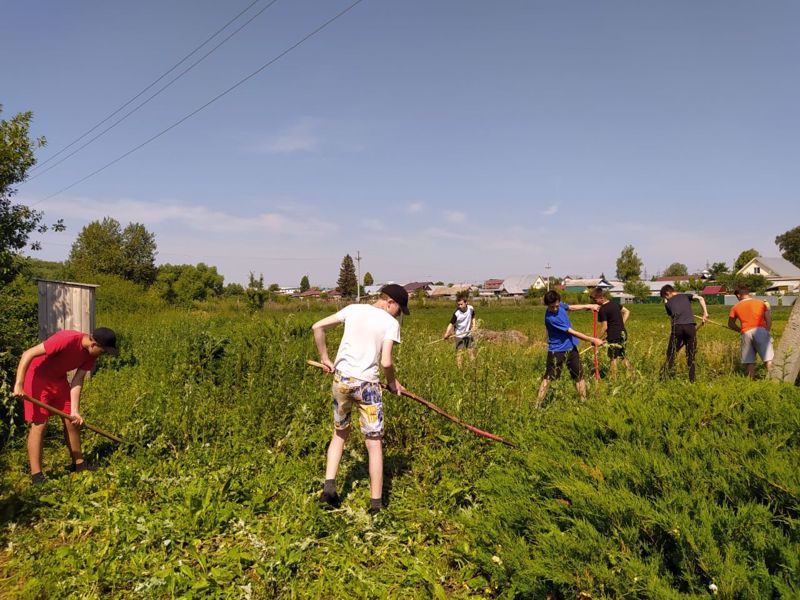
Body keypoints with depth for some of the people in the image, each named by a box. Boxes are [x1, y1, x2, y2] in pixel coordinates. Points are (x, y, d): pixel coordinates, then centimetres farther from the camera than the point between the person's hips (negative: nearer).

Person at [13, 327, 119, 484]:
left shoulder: (91, 354, -9)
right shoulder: (67, 340, -33)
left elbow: (77, 380, -8)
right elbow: (28, 354, -29)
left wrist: (75, 411, -15)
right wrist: (19, 384, -34)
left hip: (59, 379, 8)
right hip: (37, 377, -8)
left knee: (72, 421, 9)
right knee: (39, 424, -10)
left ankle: (78, 463, 22)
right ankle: (36, 475, -3)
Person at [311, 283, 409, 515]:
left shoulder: (353, 309, 8)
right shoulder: (390, 323, -4)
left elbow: (317, 327, 7)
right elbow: (386, 362, -14)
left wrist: (324, 358, 16)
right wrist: (392, 382, 6)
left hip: (341, 379, 4)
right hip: (366, 383, -4)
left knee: (340, 433, 24)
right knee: (374, 443, 7)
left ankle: (329, 487, 14)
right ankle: (376, 504, 11)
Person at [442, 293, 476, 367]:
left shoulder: (471, 308, -11)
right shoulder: (457, 313, -24)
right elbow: (451, 324, -28)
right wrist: (447, 333, -41)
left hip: (468, 334, 4)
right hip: (459, 335, -4)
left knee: (471, 350, 14)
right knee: (459, 351, -2)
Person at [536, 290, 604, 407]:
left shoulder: (560, 305, -6)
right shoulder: (550, 318, -28)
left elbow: (571, 307, 21)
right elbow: (572, 332, -23)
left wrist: (589, 306, 18)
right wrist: (592, 340, -18)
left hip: (571, 348, 7)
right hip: (557, 351, -7)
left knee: (579, 376, 12)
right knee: (548, 378, -3)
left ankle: (584, 400, 23)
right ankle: (538, 405, 2)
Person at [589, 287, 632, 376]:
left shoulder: (602, 310, -15)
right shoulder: (615, 304, 8)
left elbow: (605, 327, -15)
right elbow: (627, 312, 17)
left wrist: (598, 339, -7)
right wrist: (621, 324, 15)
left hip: (614, 336, -8)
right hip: (623, 333, 8)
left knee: (613, 358, 3)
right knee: (623, 355, 19)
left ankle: (614, 377, 8)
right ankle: (631, 373, 21)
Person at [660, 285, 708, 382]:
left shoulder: (668, 303, 18)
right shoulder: (686, 296, 20)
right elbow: (700, 298, 4)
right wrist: (705, 313, 2)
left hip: (677, 327, -1)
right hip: (690, 326, 1)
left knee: (671, 353, 8)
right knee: (691, 355, 10)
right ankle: (692, 380, 11)